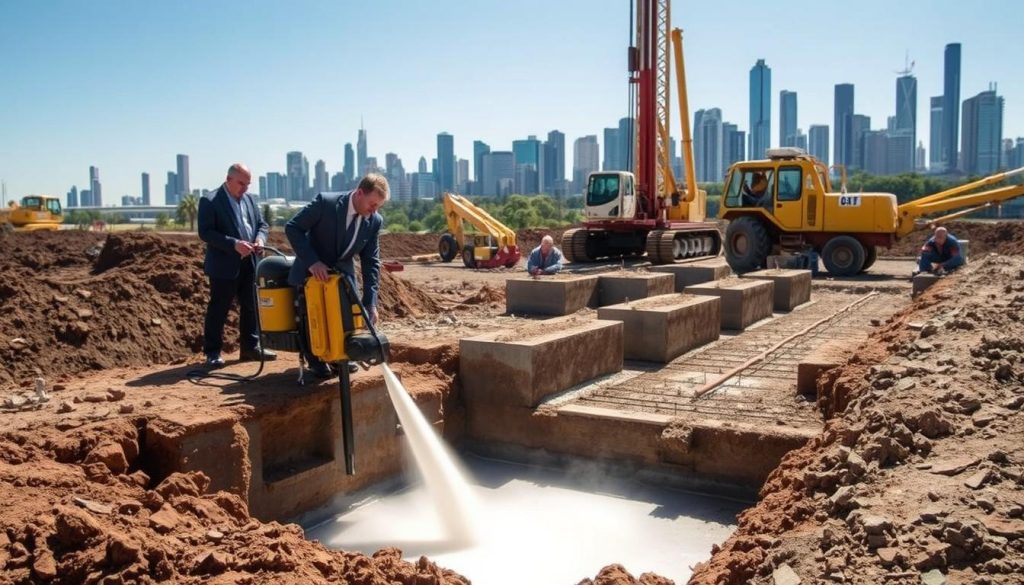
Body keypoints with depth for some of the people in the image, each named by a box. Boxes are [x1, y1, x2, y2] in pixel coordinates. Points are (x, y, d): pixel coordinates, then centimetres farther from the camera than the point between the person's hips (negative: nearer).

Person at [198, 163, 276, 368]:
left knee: (251, 307, 11)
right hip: (224, 265, -6)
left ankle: (250, 347, 22)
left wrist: (260, 239, -8)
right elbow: (205, 232, -16)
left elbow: (262, 224, 15)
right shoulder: (210, 201, -8)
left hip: (249, 263, 7)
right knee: (218, 309, 0)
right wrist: (234, 244, -24)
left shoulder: (249, 199, 12)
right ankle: (213, 352, 9)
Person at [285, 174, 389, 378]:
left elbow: (371, 263, -9)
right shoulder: (325, 202, -24)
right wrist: (312, 261, -30)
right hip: (311, 271, -3)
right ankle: (316, 361, 20)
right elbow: (292, 227, -21)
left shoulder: (374, 221, -12)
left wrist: (370, 302, -15)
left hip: (342, 271, 3)